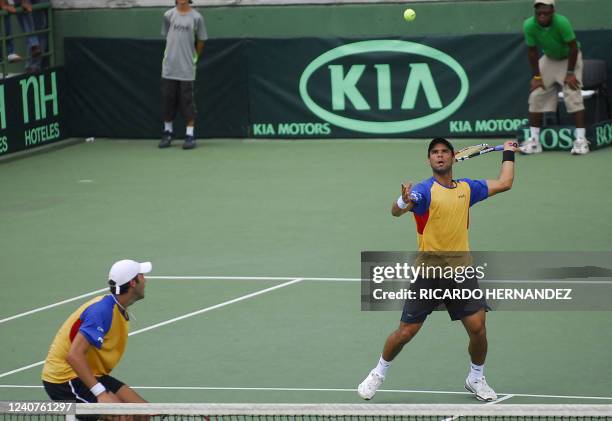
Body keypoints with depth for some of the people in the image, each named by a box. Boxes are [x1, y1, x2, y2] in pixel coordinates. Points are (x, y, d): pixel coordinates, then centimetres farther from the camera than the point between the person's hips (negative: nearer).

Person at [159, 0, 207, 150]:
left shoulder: (196, 17, -2)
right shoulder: (168, 16, 3)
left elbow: (200, 41, 7)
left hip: (187, 69, -2)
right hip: (169, 68, 2)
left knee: (187, 101, -1)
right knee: (167, 99, 7)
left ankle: (190, 135, 5)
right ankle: (168, 131, 22)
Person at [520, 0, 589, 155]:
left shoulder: (562, 23, -33)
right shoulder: (529, 25, -23)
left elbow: (573, 47, -24)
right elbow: (532, 51, -11)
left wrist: (570, 73, -21)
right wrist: (536, 76, -10)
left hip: (569, 58, -4)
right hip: (549, 59, 4)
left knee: (572, 95, -18)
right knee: (536, 95, -3)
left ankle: (581, 140, -17)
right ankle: (534, 141, 4)